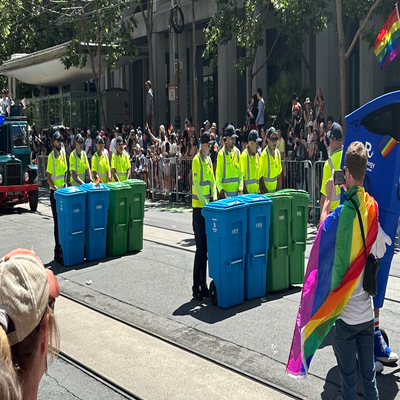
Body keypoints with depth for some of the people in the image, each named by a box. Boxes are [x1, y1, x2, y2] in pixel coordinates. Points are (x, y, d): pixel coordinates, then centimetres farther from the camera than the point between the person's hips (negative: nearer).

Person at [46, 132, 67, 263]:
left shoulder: (63, 154, 9)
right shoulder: (51, 156, -10)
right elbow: (48, 177, -12)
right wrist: (55, 188, -23)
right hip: (54, 192, -6)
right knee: (57, 221, -3)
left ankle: (63, 246, 19)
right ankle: (57, 249, 2)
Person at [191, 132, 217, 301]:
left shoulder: (209, 160, 15)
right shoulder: (196, 160, -11)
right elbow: (197, 185, -18)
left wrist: (214, 200, 2)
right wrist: (205, 204, -22)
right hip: (199, 208, -8)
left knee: (205, 248, 11)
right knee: (200, 248, -7)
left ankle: (203, 284, 19)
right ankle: (196, 287, 0)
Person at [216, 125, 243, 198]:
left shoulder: (237, 152, 8)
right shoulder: (221, 154, -6)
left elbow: (240, 173, 12)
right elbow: (218, 175, -5)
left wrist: (240, 187, 0)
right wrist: (220, 189, -18)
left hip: (236, 191, 5)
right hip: (225, 192, -5)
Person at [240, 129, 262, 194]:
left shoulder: (257, 155, 14)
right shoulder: (244, 155, -9)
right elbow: (241, 176, -12)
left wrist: (259, 189, 9)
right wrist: (245, 191, -16)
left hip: (256, 192, 7)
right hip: (247, 192, -7)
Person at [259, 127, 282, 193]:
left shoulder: (277, 153, 3)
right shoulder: (264, 155, -16)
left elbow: (279, 175, 9)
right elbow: (260, 177, -15)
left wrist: (279, 192, 4)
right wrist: (266, 192, -15)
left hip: (275, 191, 6)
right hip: (265, 192, -6)